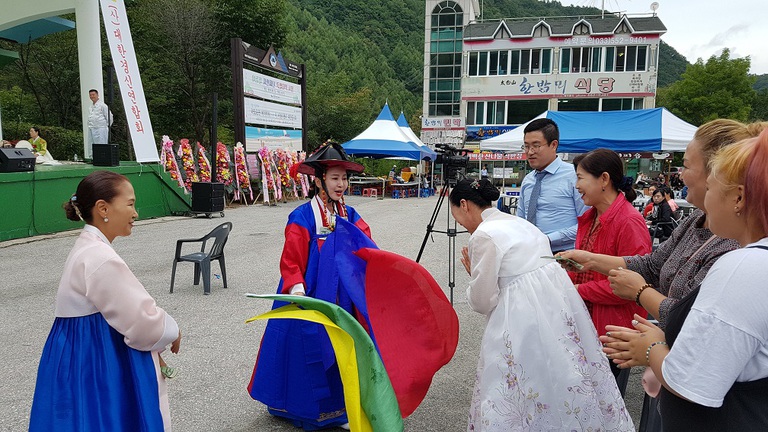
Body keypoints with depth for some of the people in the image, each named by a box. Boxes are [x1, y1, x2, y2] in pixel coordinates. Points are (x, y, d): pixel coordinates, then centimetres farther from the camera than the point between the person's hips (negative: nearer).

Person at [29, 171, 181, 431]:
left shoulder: (88, 248, 8)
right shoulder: (101, 260, -24)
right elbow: (142, 319, -22)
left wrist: (154, 343, 7)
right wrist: (171, 332, -3)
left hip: (87, 358, 10)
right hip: (95, 366, -10)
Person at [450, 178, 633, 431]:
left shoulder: (484, 235, -12)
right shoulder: (519, 222, 14)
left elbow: (483, 301, -9)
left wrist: (473, 273, 8)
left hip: (525, 320, -9)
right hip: (560, 306, 9)